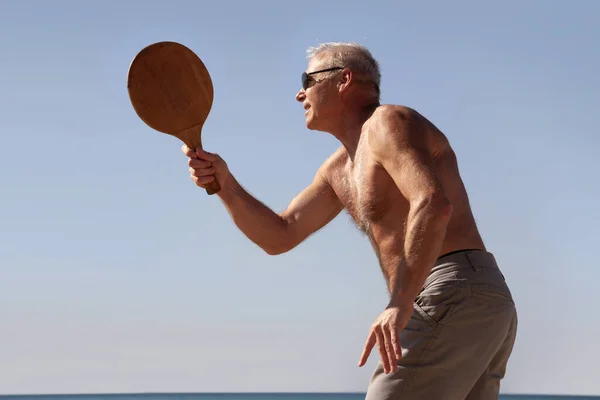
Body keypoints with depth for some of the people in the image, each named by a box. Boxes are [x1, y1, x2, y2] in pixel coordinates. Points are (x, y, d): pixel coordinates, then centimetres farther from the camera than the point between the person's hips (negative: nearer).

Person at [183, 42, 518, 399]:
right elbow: (278, 237, 25)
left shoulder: (387, 123, -5)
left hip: (455, 301, -10)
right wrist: (225, 183, 9)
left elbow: (433, 205, -21)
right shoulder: (340, 168, 26)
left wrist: (400, 303, -31)